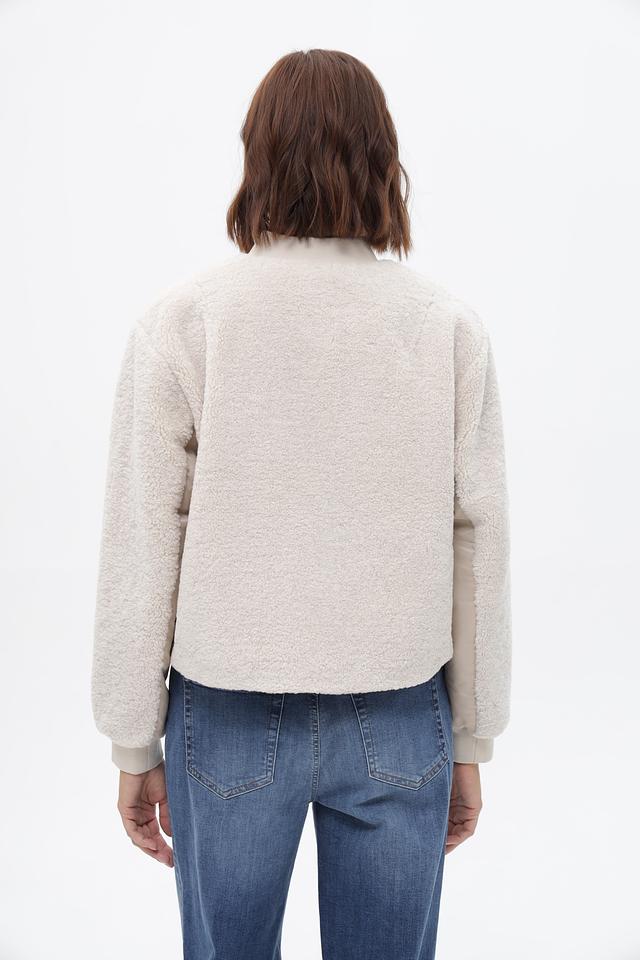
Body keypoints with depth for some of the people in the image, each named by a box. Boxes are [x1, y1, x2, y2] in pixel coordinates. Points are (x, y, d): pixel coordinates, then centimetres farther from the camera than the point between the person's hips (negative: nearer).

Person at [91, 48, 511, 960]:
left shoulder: (184, 319, -9)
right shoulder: (450, 325, -5)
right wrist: (471, 743, 9)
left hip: (228, 720, 0)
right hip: (400, 724, 1)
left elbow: (142, 547, -7)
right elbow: (479, 546, -3)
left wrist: (135, 747, 4)